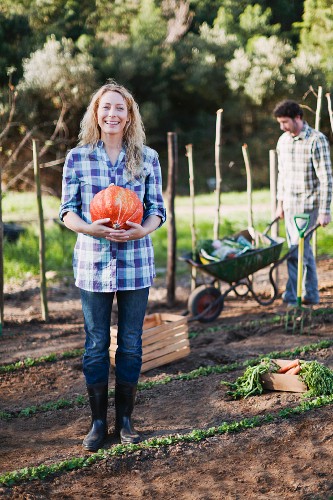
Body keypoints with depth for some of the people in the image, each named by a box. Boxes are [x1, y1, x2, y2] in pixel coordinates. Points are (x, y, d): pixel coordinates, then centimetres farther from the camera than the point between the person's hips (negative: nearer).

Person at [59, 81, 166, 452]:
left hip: (135, 264, 1)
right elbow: (67, 211, 1)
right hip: (93, 263, -1)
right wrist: (90, 228, -19)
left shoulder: (147, 158, 3)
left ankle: (125, 417, 22)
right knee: (96, 345, 5)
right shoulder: (77, 157, 1)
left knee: (131, 344, 8)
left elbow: (157, 209, 5)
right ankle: (98, 421, 17)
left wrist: (143, 230, -17)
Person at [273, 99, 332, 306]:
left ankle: (292, 297, -2)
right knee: (304, 250, 12)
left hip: (308, 206, -7)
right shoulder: (283, 141, 8)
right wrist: (280, 202, 17)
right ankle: (311, 294, 21)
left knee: (296, 251, -9)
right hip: (290, 204, 7)